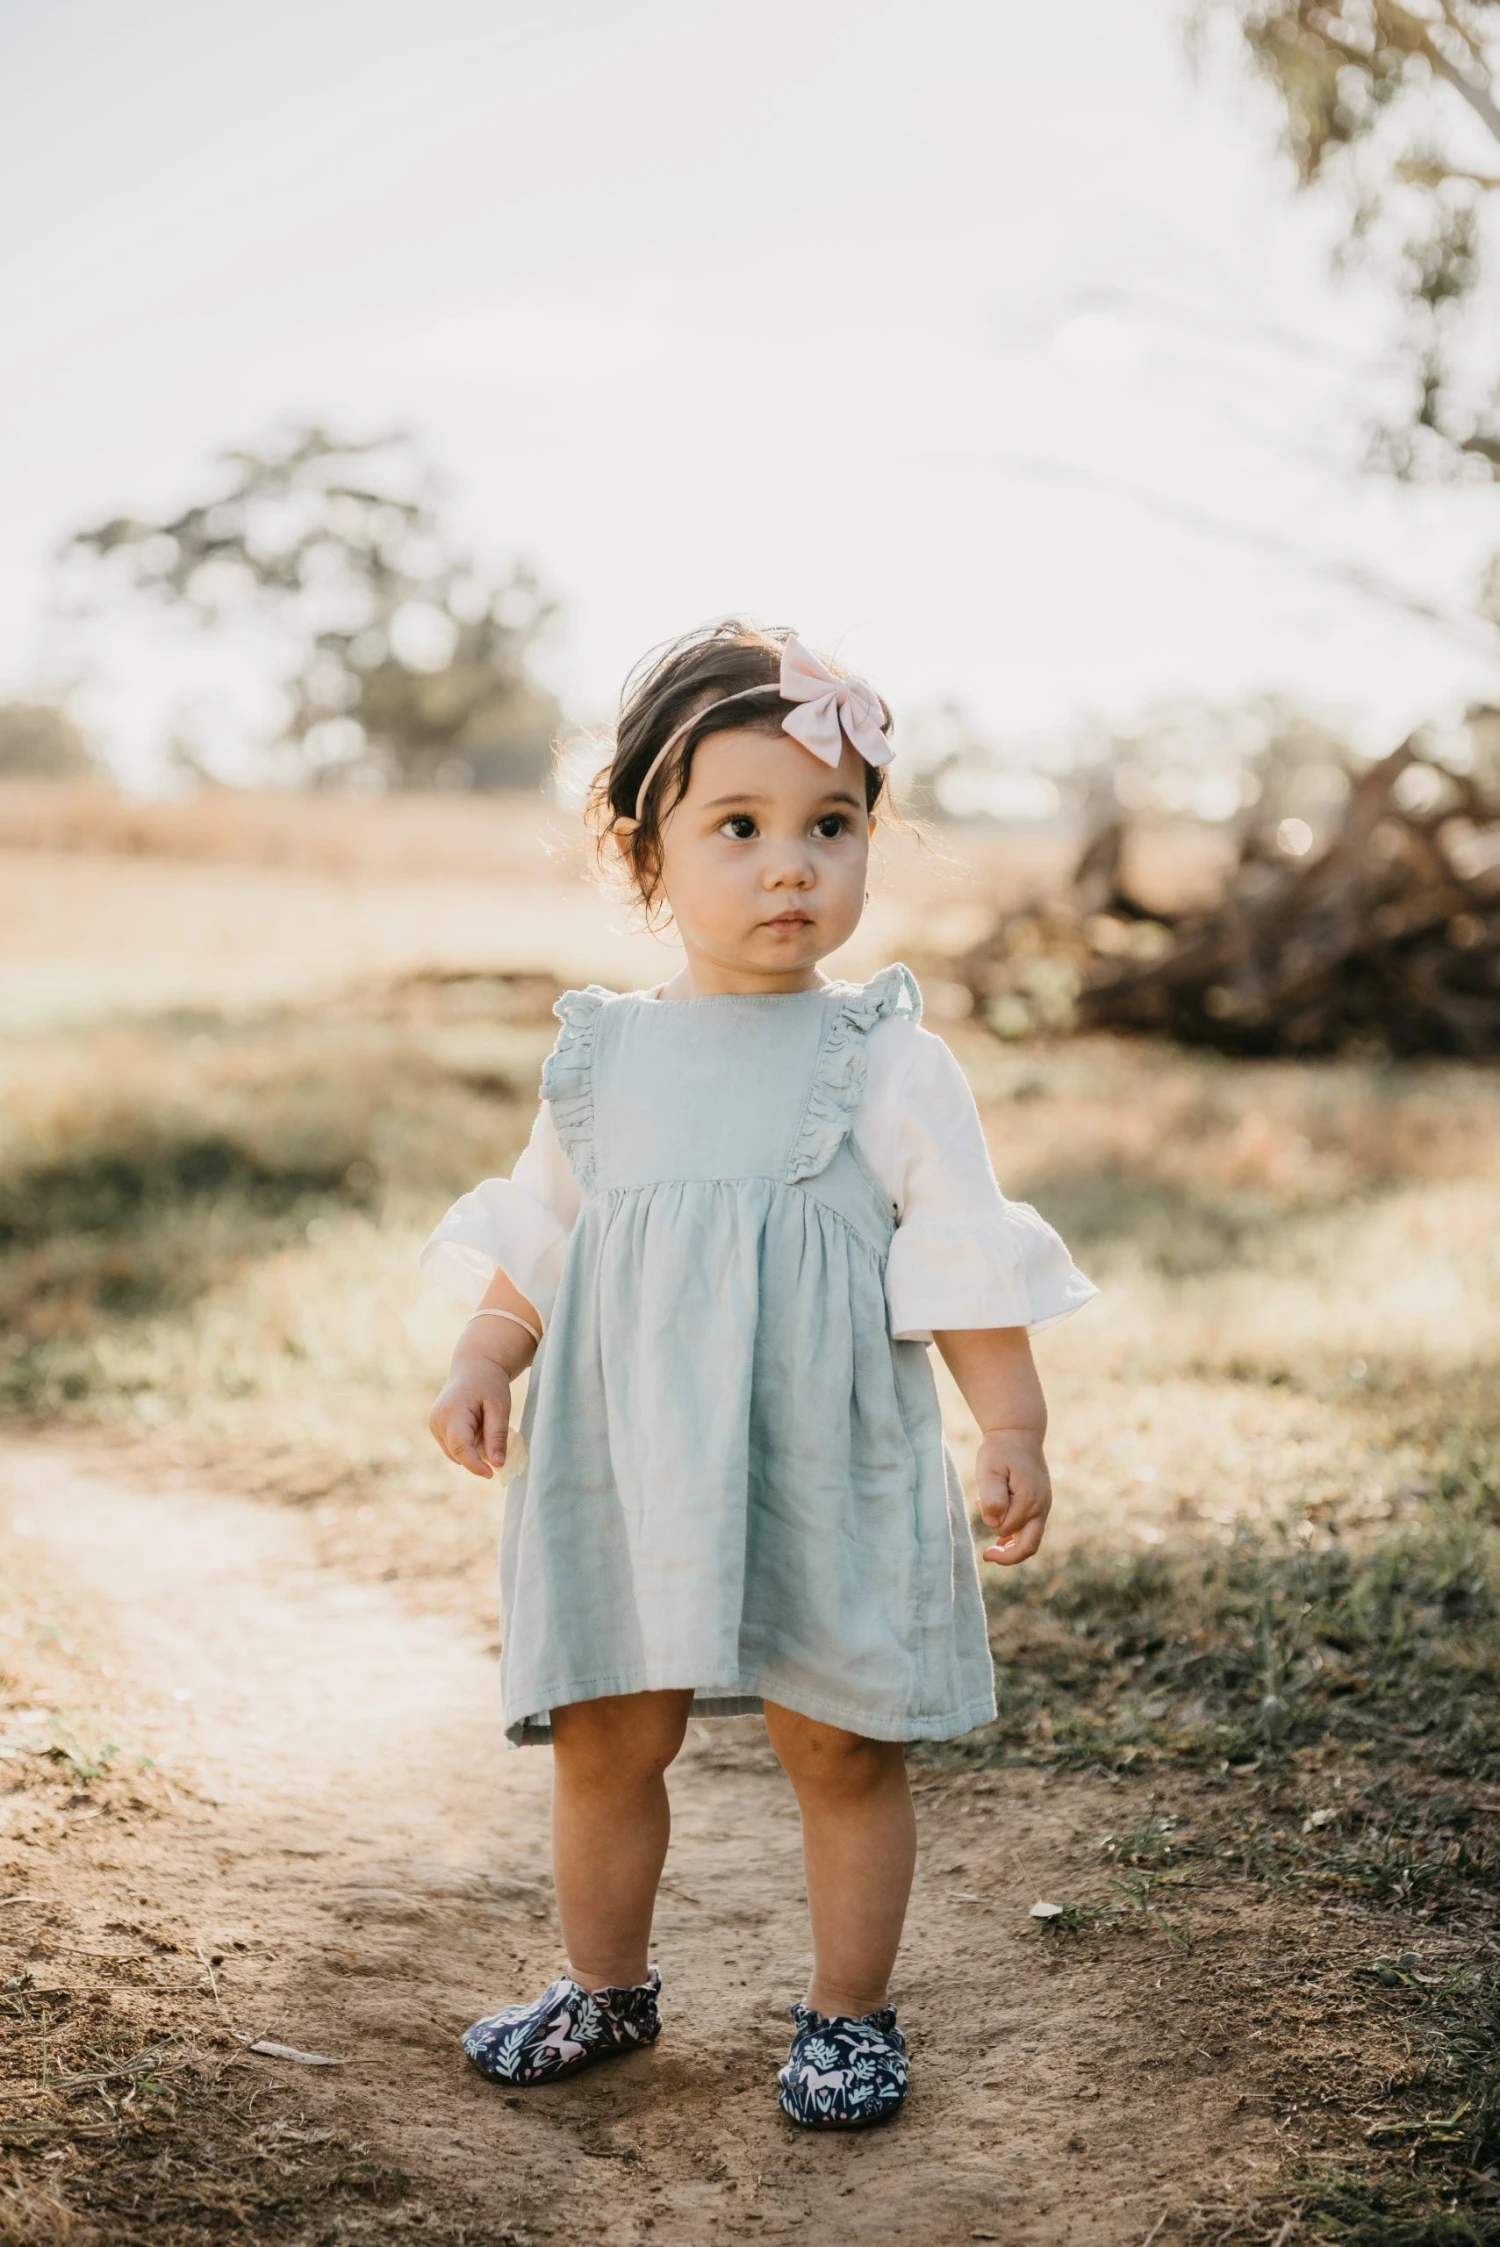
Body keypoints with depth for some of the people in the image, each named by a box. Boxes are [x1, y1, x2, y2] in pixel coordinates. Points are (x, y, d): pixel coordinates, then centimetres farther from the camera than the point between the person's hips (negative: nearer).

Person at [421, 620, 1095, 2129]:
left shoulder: (887, 1061, -4)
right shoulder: (600, 1057, 5)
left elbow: (966, 1267, -4)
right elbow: (536, 1241, 14)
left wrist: (1013, 1429, -8)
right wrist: (482, 1366, 1)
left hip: (825, 1478, -3)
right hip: (624, 1475, 3)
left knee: (841, 1750, 7)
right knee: (602, 1739, 13)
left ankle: (849, 2014, 28)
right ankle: (604, 1987, 36)